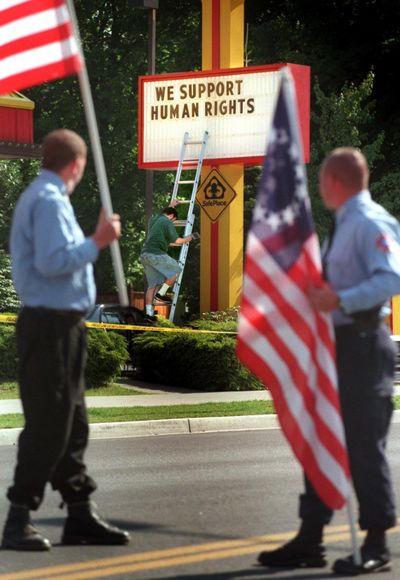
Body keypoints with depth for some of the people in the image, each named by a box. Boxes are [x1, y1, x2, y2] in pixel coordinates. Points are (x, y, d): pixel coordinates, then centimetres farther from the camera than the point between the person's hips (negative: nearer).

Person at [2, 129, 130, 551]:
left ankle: (80, 515, 19)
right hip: (50, 324, -11)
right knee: (46, 426, -9)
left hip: (61, 325, 11)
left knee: (71, 424, 13)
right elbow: (52, 262, -24)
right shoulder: (49, 201, -14)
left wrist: (94, 240, 21)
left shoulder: (45, 197, 18)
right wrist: (96, 243, -16)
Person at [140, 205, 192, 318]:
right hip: (156, 254, -8)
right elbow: (176, 241, -9)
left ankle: (149, 311, 3)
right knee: (176, 270, 9)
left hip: (145, 254, 8)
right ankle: (161, 293, 5)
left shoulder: (153, 219, 20)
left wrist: (171, 206, 61)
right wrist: (187, 239, 11)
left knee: (152, 284, 10)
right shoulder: (167, 222, -5)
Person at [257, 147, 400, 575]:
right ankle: (310, 540, 19)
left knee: (364, 447, -5)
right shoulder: (343, 226, 17)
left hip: (362, 343, -10)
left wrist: (342, 300, -33)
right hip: (336, 343, 10)